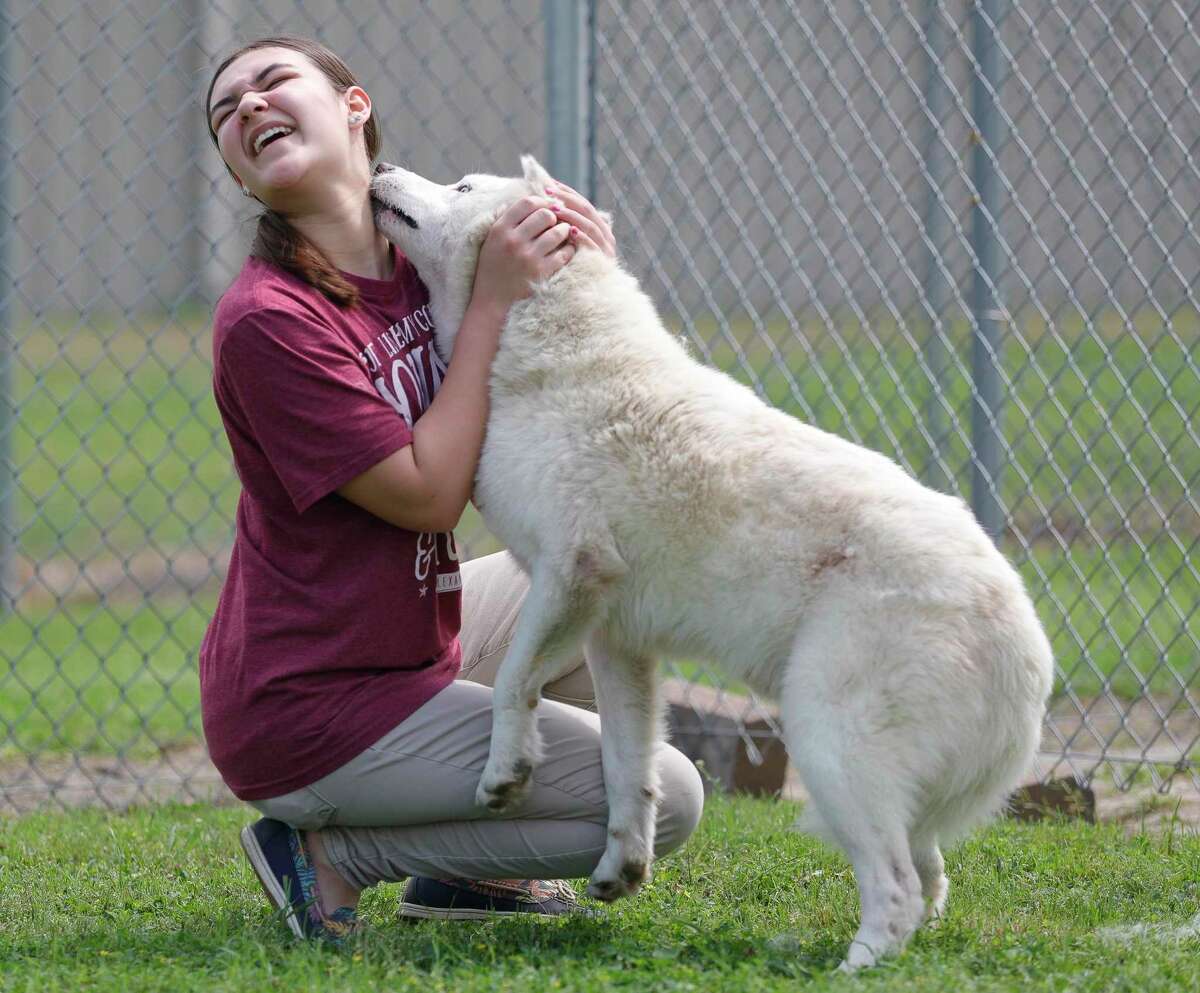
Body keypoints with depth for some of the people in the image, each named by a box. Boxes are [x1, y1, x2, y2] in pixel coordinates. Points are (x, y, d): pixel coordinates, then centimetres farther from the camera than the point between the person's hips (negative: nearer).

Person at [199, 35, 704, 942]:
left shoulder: (422, 254, 3)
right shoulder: (266, 320, -21)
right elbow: (427, 494, -21)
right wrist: (492, 299, -20)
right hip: (310, 712, -8)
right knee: (666, 798, -6)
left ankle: (466, 866, 16)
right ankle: (335, 854, 0)